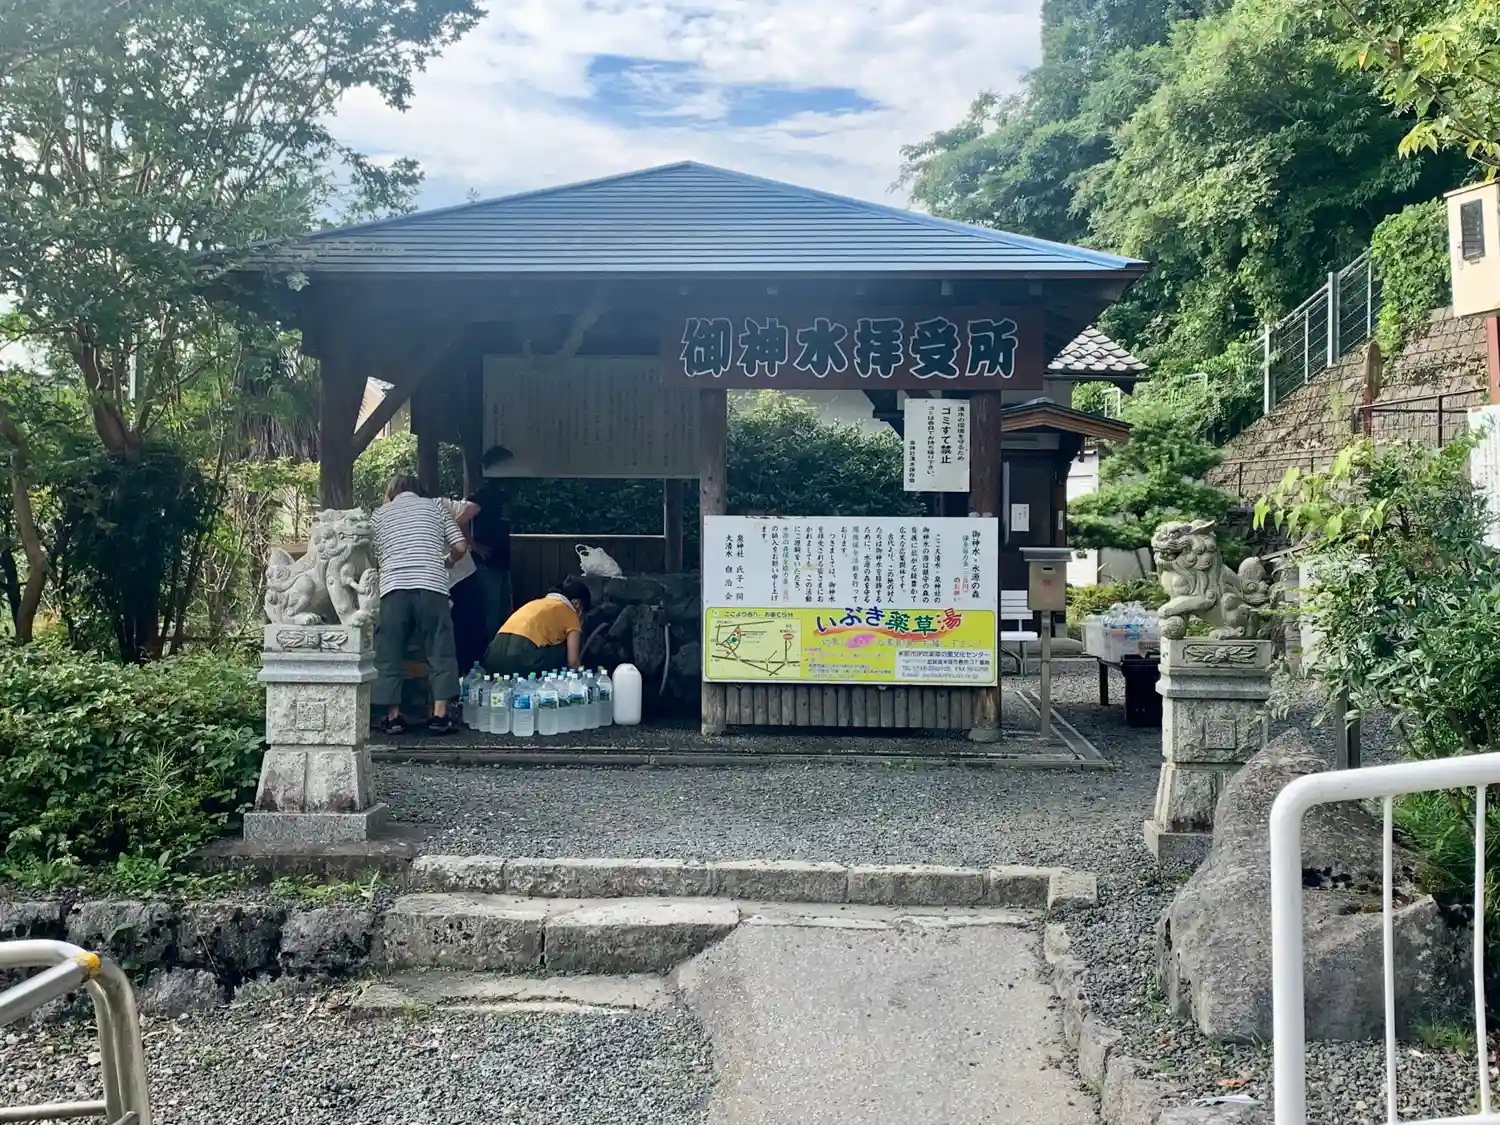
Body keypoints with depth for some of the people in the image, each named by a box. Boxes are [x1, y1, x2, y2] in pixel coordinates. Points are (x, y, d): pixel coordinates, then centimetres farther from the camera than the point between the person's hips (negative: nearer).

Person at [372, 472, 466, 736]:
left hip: (393, 587, 1)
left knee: (390, 654, 8)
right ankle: (440, 714, 3)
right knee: (439, 650, 6)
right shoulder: (435, 507, 17)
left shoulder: (380, 514, 19)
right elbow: (460, 547, 10)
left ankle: (393, 715, 8)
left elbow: (376, 558, 16)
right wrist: (446, 562, 30)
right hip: (431, 586, -1)